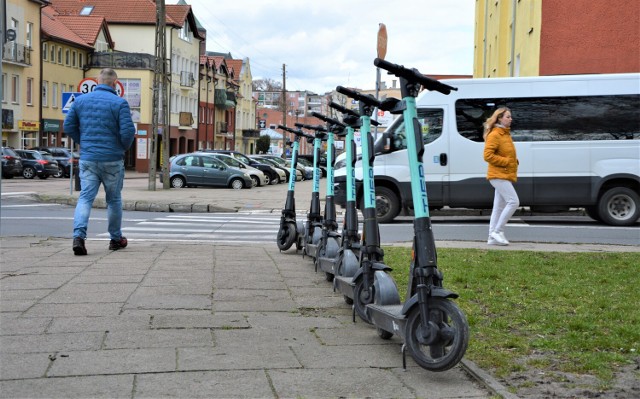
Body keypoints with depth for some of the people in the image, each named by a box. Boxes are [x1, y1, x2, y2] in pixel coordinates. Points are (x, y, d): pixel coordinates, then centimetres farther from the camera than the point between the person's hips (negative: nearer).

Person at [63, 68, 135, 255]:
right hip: (112, 159, -2)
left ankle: (79, 236, -20)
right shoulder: (119, 103, -8)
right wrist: (124, 148, 5)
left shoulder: (80, 100, 4)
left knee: (85, 197, 0)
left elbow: (68, 126, 6)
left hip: (87, 158, 2)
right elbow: (128, 131, -14)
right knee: (114, 199, 12)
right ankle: (116, 239, 24)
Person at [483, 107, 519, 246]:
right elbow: (488, 155, -21)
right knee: (513, 202, -15)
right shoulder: (494, 135, -13)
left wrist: (514, 161, 9)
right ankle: (497, 231, -8)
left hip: (505, 175, 10)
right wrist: (506, 162, -18)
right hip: (499, 175, -10)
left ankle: (493, 237, 12)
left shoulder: (506, 134, 17)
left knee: (499, 207, 9)